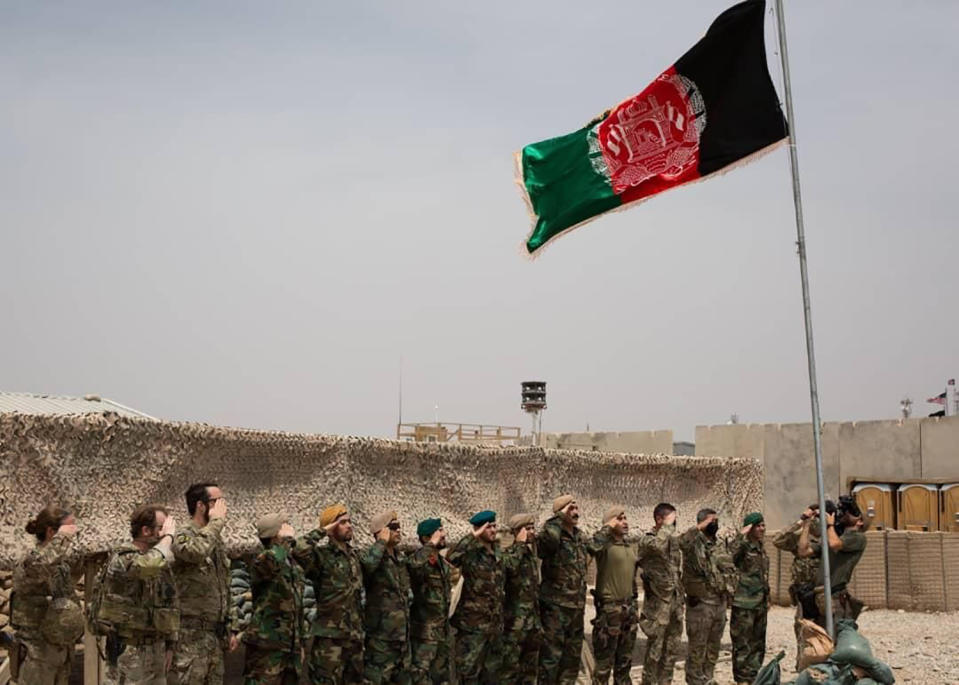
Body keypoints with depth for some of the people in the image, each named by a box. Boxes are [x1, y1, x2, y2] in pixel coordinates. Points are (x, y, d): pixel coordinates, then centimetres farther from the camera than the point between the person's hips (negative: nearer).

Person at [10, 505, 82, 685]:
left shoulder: (61, 563, 8)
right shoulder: (31, 561, -18)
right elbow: (40, 566, -45)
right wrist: (62, 536, -30)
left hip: (60, 649, 8)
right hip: (36, 651, -8)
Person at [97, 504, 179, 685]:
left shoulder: (161, 562, 11)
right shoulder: (122, 557, -15)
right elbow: (151, 564, -38)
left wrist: (169, 644, 14)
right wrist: (168, 536, -21)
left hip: (155, 647, 8)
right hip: (128, 648, -8)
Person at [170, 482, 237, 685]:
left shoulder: (216, 540, 15)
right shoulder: (183, 537, -10)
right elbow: (198, 551, -37)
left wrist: (230, 628, 18)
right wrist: (217, 521, -21)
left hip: (216, 634, 8)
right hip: (191, 634, -8)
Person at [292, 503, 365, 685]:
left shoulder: (354, 555, 14)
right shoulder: (322, 555, -9)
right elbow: (299, 550, -32)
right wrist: (321, 531, -18)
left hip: (355, 636, 7)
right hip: (330, 637, -7)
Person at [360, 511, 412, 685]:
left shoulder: (401, 558, 13)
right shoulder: (372, 556, -12)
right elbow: (366, 563, -39)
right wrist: (382, 542, -26)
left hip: (402, 633, 8)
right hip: (381, 634, -8)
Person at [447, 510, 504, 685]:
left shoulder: (496, 551, 10)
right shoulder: (470, 552, -12)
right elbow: (451, 558, -36)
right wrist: (472, 537, -30)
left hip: (494, 623, 7)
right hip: (473, 623, -7)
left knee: (492, 669, 15)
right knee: (469, 670, -1)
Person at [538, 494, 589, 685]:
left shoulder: (580, 536, 10)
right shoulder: (553, 536, -14)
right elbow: (548, 537, -41)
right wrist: (560, 516, -25)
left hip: (577, 606, 8)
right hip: (555, 605, -8)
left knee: (573, 655, 16)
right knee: (551, 655, -2)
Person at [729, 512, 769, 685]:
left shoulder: (761, 548, 15)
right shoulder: (743, 546, -10)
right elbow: (728, 556, -33)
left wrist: (767, 599, 22)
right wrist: (741, 535, -30)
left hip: (760, 604, 9)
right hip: (744, 605, -9)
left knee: (758, 644, 15)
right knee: (743, 644, -4)